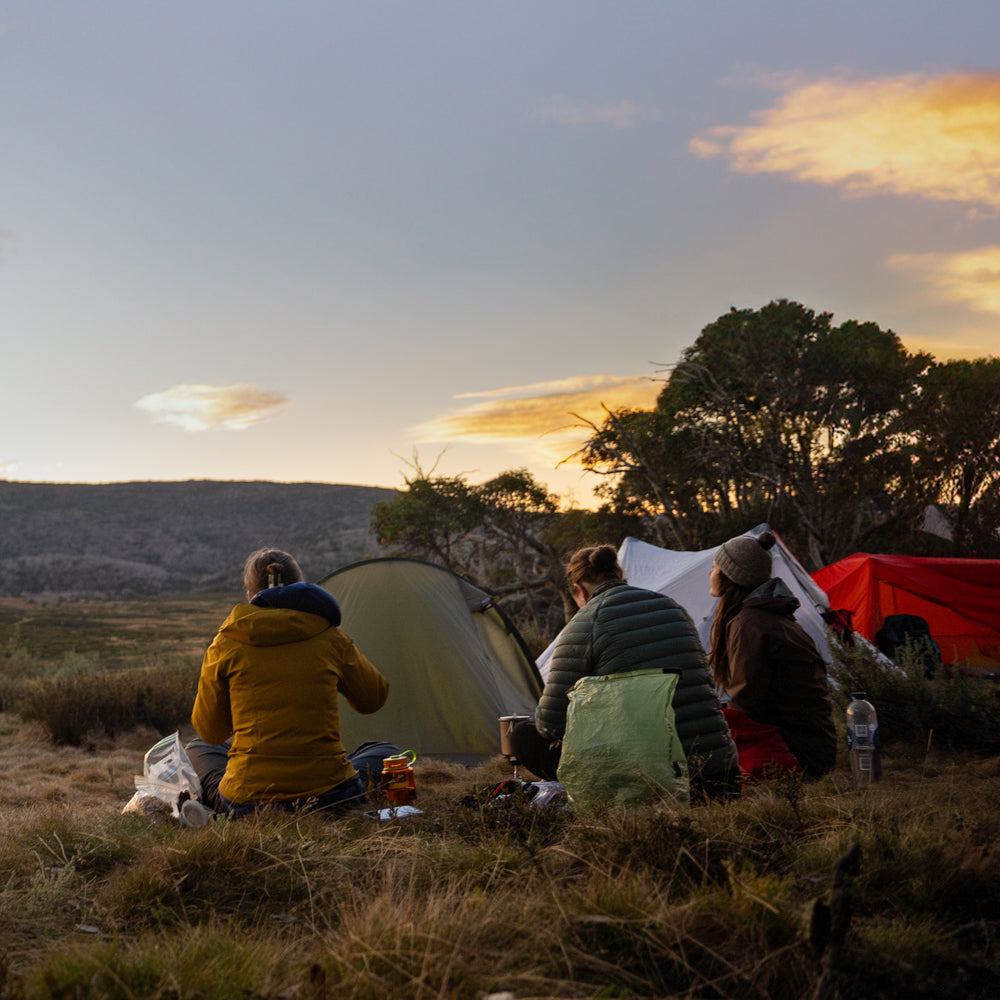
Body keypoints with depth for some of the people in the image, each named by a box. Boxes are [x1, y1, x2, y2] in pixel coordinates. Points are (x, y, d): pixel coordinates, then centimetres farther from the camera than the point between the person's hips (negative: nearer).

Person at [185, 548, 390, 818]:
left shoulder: (226, 644, -3)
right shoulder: (330, 638, -1)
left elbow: (210, 733, 7)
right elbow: (374, 698, 16)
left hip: (248, 802, 1)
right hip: (328, 795, -1)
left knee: (197, 749, 31)